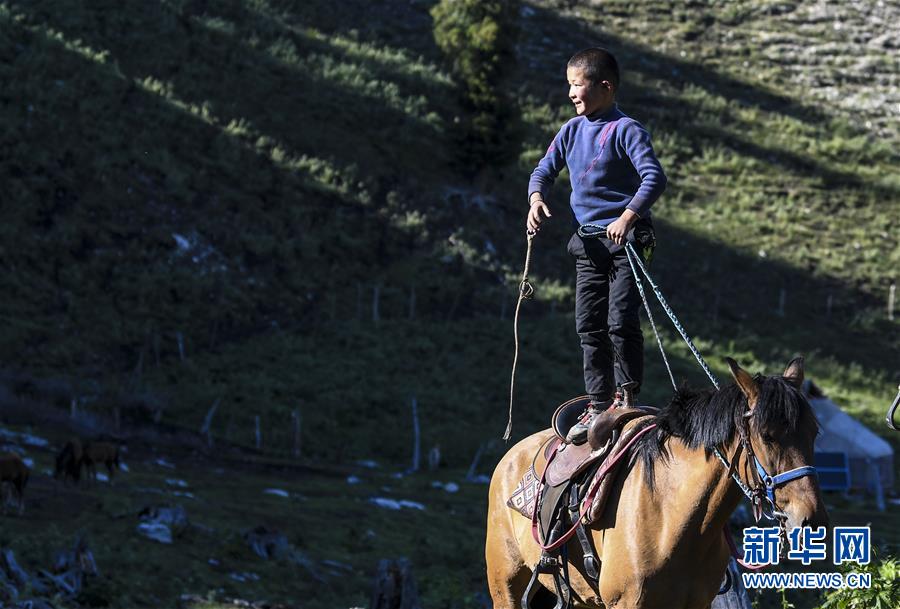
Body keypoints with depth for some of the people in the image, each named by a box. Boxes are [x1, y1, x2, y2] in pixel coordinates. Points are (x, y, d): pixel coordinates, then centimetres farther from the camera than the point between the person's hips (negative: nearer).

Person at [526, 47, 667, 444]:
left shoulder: (625, 130, -11)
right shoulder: (572, 131, 10)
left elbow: (654, 178, -22)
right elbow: (544, 170, 17)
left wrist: (628, 217, -34)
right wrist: (536, 199, -5)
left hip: (625, 237, -7)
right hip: (587, 240, 7)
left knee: (621, 321, -12)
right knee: (589, 326, 6)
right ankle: (598, 405, 12)